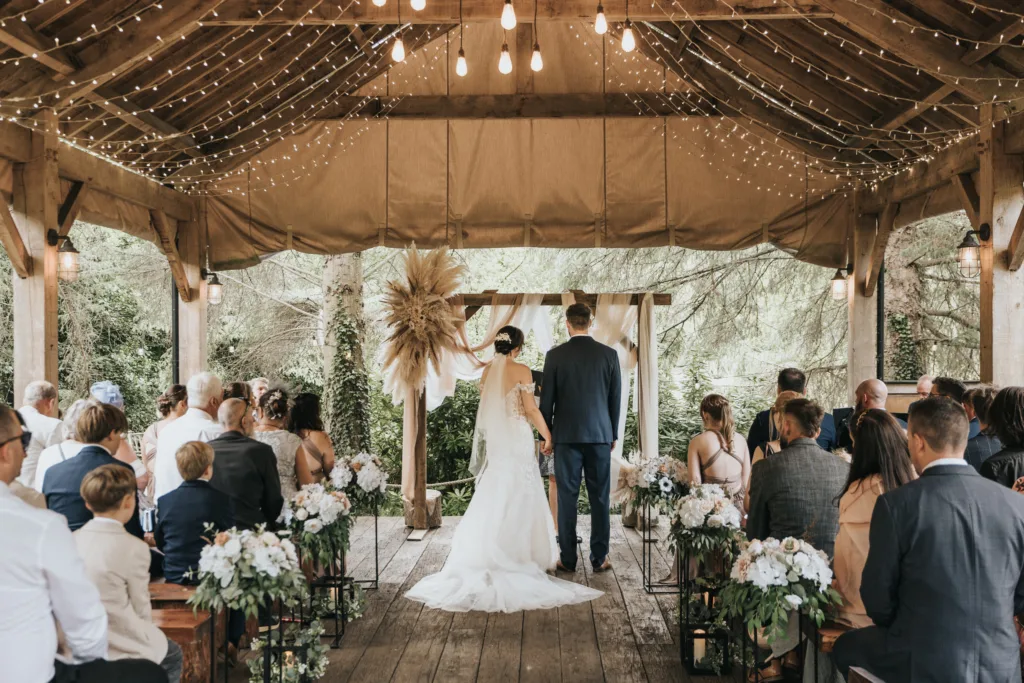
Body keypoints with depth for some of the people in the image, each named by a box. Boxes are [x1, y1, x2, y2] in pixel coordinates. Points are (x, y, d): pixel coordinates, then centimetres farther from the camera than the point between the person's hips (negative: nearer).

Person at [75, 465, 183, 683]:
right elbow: (141, 609, -9)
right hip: (117, 647, -6)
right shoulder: (134, 548, -19)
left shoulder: (72, 540, -3)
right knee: (172, 654, 22)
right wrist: (146, 634, 11)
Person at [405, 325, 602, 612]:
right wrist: (548, 436, 1)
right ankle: (516, 555, 6)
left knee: (494, 499, 11)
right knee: (518, 499, 2)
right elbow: (531, 410, -10)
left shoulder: (487, 371, 7)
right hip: (516, 440, -6)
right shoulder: (521, 370, -11)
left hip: (494, 440, 6)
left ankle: (486, 556, 13)